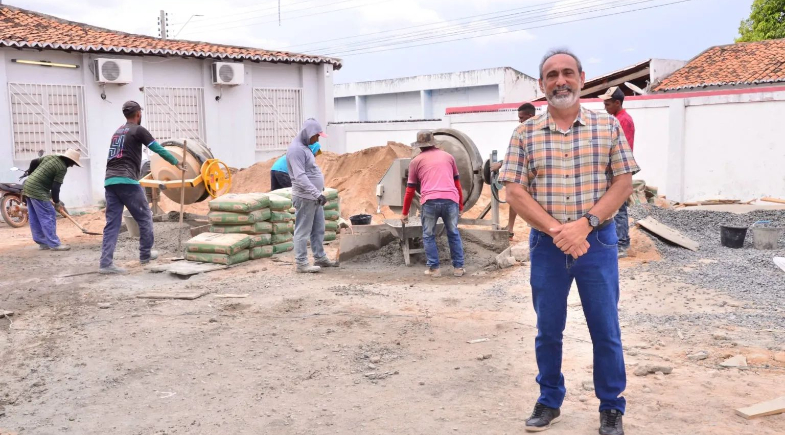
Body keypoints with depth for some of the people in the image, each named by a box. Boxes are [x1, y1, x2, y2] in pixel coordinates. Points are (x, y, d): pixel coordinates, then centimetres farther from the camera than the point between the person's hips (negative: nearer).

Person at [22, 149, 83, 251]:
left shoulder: (50, 157, 11)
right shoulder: (62, 168, -13)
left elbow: (34, 162, 19)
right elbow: (55, 187, -14)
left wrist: (32, 175, 35)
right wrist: (56, 202, -2)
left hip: (28, 186, 10)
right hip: (38, 191, -10)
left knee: (34, 218, 12)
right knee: (48, 217, -6)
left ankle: (43, 242, 19)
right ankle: (54, 244, -5)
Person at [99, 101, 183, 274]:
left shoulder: (117, 132, 24)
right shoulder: (138, 130, 0)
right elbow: (159, 149, 2)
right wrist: (176, 163, 15)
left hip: (109, 181, 7)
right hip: (126, 181, -7)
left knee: (112, 223, 3)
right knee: (145, 217, 9)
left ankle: (106, 263, -5)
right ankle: (145, 254, 19)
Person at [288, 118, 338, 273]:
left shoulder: (304, 147, 15)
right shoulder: (296, 149, -18)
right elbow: (300, 177, -26)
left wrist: (318, 193, 23)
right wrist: (317, 194, -30)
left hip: (314, 197, 10)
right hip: (305, 198, -10)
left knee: (318, 230, 15)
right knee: (303, 231, -3)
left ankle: (320, 258, 24)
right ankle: (301, 263, 2)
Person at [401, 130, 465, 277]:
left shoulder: (416, 161, 15)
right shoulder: (448, 156, 20)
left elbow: (410, 190, 16)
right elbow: (457, 183, 22)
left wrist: (405, 213, 24)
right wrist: (460, 206, 30)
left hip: (430, 201, -2)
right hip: (450, 200, 2)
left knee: (428, 236, 14)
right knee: (454, 234, 17)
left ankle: (434, 268, 13)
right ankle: (458, 267, 18)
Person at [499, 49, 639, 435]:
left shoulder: (608, 126, 2)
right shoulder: (525, 134, 1)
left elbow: (623, 182, -2)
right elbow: (515, 192, -4)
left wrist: (585, 224, -15)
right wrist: (556, 230, -15)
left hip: (598, 242, 0)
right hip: (546, 244, 1)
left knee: (605, 330, 8)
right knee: (548, 330, 12)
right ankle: (550, 401, 30)